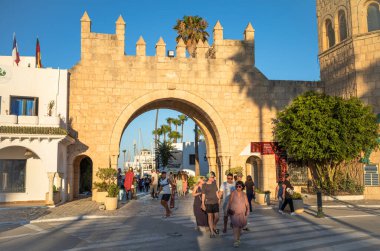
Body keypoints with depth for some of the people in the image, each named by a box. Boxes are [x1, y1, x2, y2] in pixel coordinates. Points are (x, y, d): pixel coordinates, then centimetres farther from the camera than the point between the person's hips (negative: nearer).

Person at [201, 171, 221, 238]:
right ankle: (212, 232, 10)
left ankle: (214, 227, 29)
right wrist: (203, 204, -4)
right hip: (208, 203, -3)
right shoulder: (204, 185, -4)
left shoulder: (214, 183, 7)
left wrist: (219, 199, 9)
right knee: (210, 217, 1)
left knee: (217, 217, 1)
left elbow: (216, 192, 14)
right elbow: (203, 195, -2)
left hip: (215, 202, 3)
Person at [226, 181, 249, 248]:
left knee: (240, 227, 14)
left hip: (242, 213, 3)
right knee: (235, 226, -12)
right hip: (234, 213, -3)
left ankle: (238, 239, 34)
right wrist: (229, 210, -9)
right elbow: (230, 202, -4)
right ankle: (235, 241, -11)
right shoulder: (233, 193, -4)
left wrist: (247, 210, -12)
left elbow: (246, 203, 3)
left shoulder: (244, 194, 3)